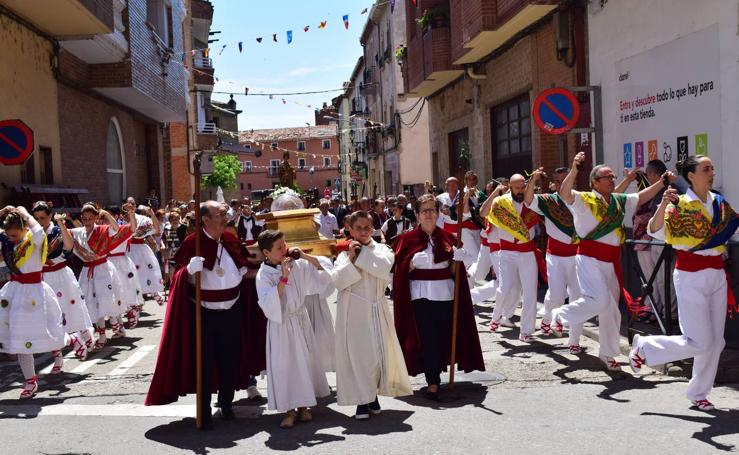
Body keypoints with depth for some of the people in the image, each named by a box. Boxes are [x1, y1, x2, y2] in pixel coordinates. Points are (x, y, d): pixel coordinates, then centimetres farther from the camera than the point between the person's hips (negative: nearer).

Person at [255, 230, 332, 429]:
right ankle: (289, 411, 13)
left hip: (300, 320, 4)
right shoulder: (264, 275, -13)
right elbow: (269, 304, -24)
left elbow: (323, 277, 7)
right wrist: (283, 278, -27)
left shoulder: (297, 265, -2)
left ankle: (302, 406, 24)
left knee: (305, 361, 10)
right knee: (284, 365, 0)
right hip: (281, 325, -4)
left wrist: (307, 257, -7)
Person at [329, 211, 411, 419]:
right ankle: (361, 400, 9)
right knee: (356, 352, -2)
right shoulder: (344, 253, 6)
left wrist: (361, 253, -11)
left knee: (379, 352, 3)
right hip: (353, 310, -1)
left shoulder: (381, 249, 6)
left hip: (375, 309, 1)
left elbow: (383, 268, -15)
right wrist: (351, 259, -14)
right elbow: (337, 281, -6)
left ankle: (373, 395, 23)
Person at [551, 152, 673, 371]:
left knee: (611, 309, 12)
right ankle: (560, 315, 3)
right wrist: (574, 169, -38)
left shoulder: (619, 201, 13)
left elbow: (642, 197, 25)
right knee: (599, 301, -21)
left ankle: (608, 353, 26)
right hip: (590, 259, -7)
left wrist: (662, 181, 17)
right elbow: (564, 193, -26)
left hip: (611, 260, 7)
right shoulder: (584, 199, -8)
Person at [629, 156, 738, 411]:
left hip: (717, 275, 7)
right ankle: (643, 347, 13)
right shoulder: (680, 205, -11)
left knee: (716, 341, 9)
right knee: (699, 342, -7)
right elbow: (655, 231, -24)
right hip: (691, 277, -6)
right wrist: (664, 205, -37)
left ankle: (699, 393, 23)